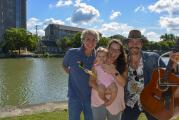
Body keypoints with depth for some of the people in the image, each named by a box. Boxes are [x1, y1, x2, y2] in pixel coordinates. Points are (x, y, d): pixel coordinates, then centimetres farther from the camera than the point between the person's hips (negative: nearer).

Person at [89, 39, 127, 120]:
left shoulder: (123, 65, 1)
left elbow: (123, 83, -10)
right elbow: (91, 81, -6)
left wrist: (114, 72, -25)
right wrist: (98, 88, -24)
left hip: (116, 102, 1)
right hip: (99, 101, -1)